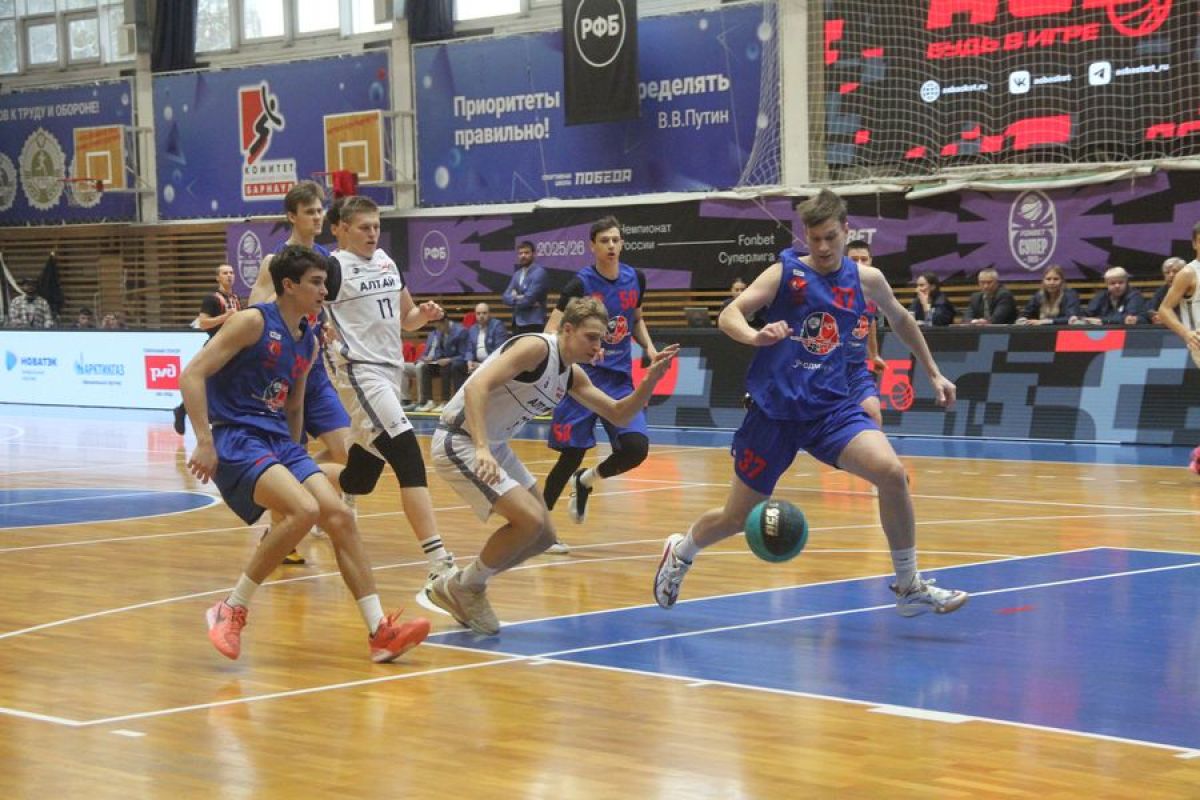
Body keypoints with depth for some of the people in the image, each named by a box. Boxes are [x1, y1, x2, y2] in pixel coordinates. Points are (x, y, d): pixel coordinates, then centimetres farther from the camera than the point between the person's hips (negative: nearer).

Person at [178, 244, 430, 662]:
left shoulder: (309, 342, 14)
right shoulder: (253, 323, -10)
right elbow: (192, 375, -15)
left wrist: (296, 460, 24)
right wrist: (204, 441, -21)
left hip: (279, 440, 8)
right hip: (236, 439, -8)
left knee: (339, 515, -4)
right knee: (304, 509, -27)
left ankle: (380, 631, -2)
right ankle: (231, 611, -14)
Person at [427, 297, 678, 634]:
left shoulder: (571, 375, 9)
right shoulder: (536, 348, -19)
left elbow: (619, 415, 14)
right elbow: (477, 386, -30)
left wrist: (650, 380, -4)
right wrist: (482, 450, -41)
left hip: (493, 446, 10)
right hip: (459, 442, -10)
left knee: (543, 537, 11)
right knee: (529, 520, -21)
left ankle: (464, 587, 22)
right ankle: (462, 587, -1)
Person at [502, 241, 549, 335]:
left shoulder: (539, 272, -8)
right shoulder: (517, 274, 16)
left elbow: (529, 298, -17)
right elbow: (506, 297, 7)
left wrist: (514, 299, 1)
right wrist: (519, 298, -12)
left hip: (533, 323, -8)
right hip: (518, 323, 8)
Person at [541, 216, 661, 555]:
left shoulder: (635, 279, 4)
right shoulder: (580, 283, -11)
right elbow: (551, 331, -15)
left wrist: (649, 347, 4)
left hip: (620, 379, 4)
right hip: (584, 378, -4)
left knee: (637, 447, -11)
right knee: (572, 455, -4)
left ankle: (586, 480, 19)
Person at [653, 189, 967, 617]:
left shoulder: (866, 279, 5)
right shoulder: (785, 273, -6)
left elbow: (901, 320, 24)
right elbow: (728, 315, -14)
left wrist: (933, 373, 27)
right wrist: (756, 336, -36)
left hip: (831, 407, 2)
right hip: (775, 409, -2)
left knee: (891, 472, -23)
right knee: (737, 518, 7)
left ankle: (908, 586, -8)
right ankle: (681, 551, 41)